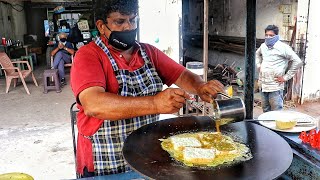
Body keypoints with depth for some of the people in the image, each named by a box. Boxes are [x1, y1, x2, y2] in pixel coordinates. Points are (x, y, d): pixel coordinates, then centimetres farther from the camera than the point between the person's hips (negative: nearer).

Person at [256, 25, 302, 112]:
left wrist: (286, 77, -11)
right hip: (263, 85, 6)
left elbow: (298, 62, -12)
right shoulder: (263, 46, 8)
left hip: (275, 86, -6)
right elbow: (257, 54, 31)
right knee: (265, 110, 17)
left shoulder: (283, 47, -11)